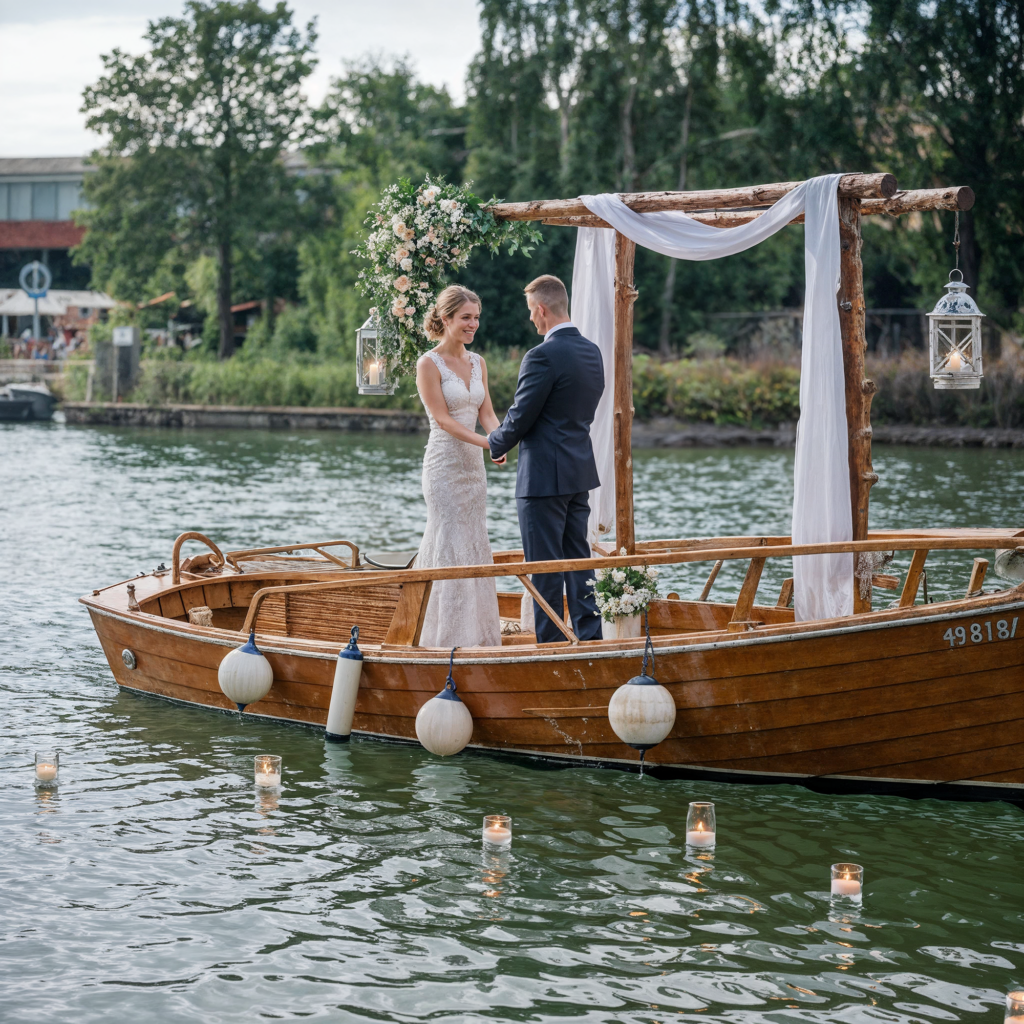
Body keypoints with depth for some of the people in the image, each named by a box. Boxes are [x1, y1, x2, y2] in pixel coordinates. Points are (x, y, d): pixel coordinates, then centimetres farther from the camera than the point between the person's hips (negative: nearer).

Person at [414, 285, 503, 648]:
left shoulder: (477, 363, 10)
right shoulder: (429, 364, -10)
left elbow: (486, 413, 6)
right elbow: (442, 418, -15)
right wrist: (486, 442, -25)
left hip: (473, 465, 7)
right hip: (444, 464, -7)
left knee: (474, 546, 9)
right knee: (451, 545, -6)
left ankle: (477, 630, 16)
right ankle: (449, 635, -1)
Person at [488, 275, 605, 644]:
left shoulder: (542, 357, -18)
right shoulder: (592, 352, 8)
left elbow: (520, 419, -15)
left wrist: (495, 445, 5)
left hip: (544, 475, -8)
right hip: (580, 473, 8)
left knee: (544, 565, -2)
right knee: (578, 559, 13)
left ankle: (550, 643, 2)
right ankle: (591, 632, 14)